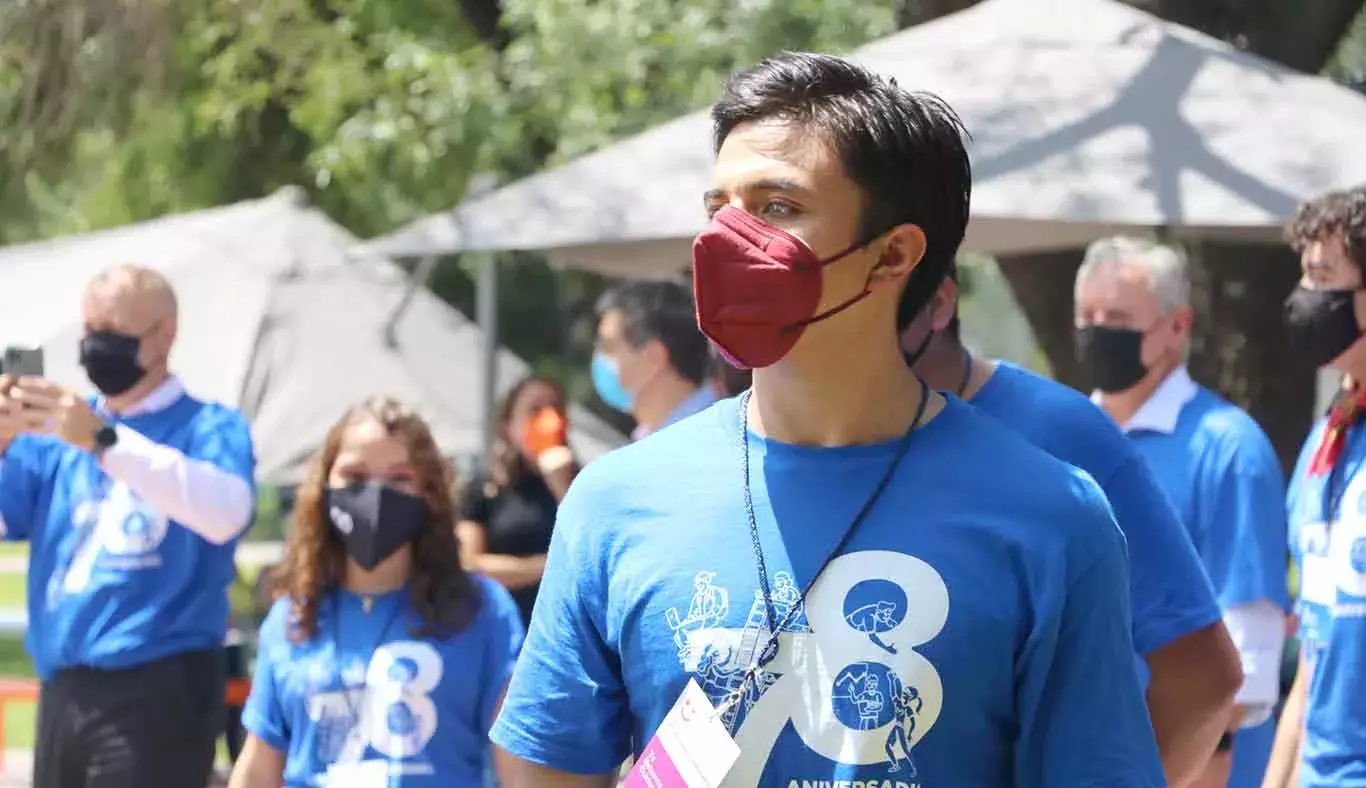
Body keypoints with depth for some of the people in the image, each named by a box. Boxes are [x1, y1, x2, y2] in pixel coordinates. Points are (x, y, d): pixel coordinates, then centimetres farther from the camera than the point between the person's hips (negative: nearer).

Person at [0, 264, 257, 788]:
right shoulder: (55, 430, 14)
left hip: (158, 692, -6)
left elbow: (225, 513, -22)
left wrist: (104, 440, -29)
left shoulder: (209, 428, -1)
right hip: (63, 694, 6)